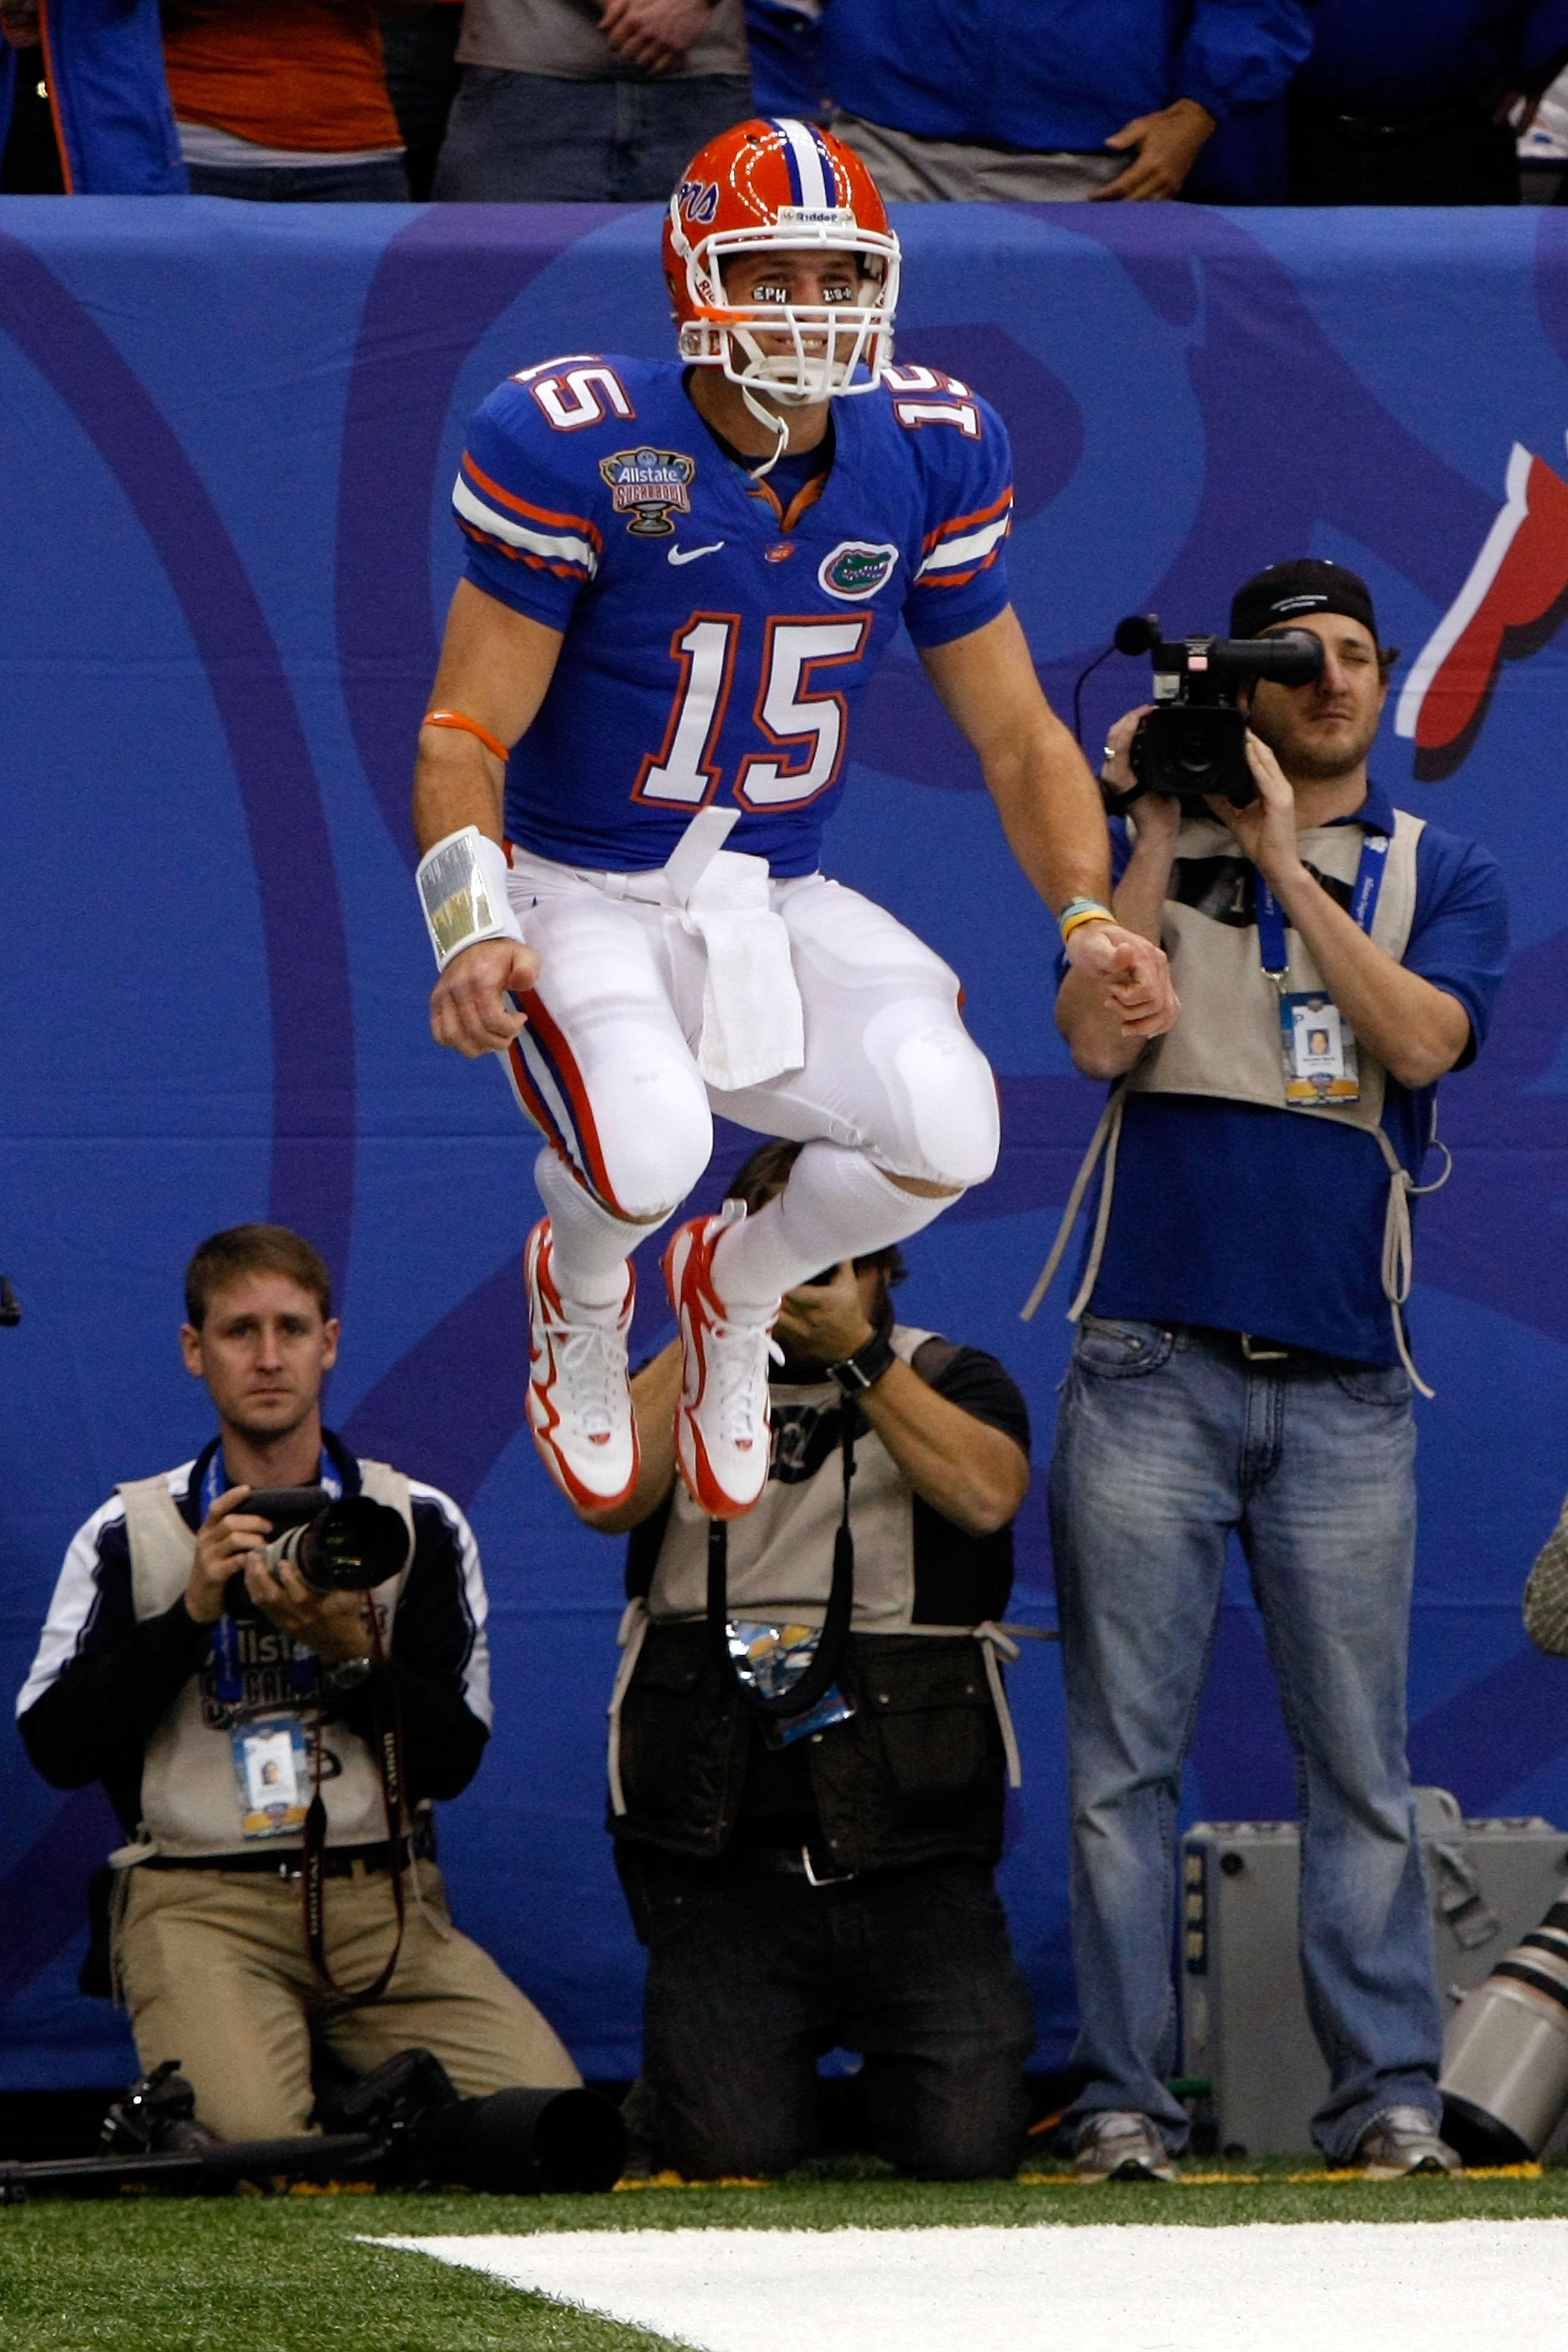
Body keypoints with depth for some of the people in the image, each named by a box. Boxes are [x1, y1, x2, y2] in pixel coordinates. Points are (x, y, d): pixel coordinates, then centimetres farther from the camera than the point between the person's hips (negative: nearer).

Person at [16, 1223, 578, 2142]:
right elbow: (56, 1748, -2)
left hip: (385, 1899, 2)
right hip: (198, 1900, -2)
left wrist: (351, 1650, -12)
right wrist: (191, 1611, -11)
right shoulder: (130, 1533, 9)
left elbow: (453, 1761, 5)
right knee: (244, 2134, -33)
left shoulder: (420, 1524, 12)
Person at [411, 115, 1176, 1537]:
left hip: (780, 903, 4)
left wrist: (1089, 918, -11)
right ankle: (583, 1298, 8)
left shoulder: (927, 457, -3)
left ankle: (740, 1290, 12)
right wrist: (472, 928, -30)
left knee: (947, 1133, -24)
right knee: (647, 1151, -34)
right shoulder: (582, 451, -17)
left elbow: (1018, 737, 7)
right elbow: (466, 733, -13)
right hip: (587, 896, -4)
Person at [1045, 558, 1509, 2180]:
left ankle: (1388, 2094, 1)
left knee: (1360, 1765, -2)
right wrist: (1160, 831, -6)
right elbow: (1098, 1034, -4)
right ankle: (1123, 2096, 0)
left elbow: (1423, 1040, -8)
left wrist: (1281, 856, -10)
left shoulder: (1438, 875, 12)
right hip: (1153, 1362, 0)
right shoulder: (1156, 852, 12)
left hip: (1342, 1378, 0)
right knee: (1124, 1754, -2)